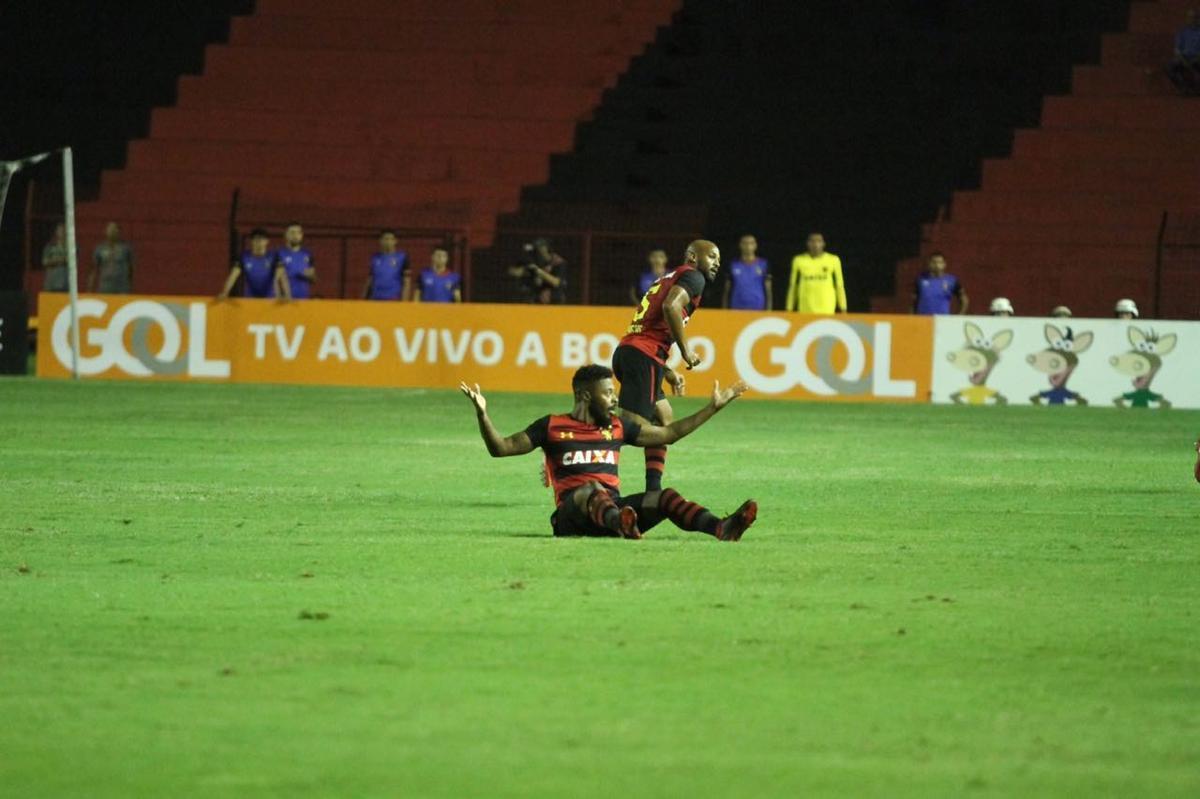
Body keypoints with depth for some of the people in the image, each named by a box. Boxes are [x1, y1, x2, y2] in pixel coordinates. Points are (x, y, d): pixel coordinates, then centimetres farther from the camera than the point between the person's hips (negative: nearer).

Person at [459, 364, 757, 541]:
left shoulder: (618, 426, 22)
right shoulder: (552, 427, 9)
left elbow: (668, 434, 30)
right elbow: (501, 448, 6)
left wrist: (713, 407, 29)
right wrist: (482, 414, -9)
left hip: (615, 507, 4)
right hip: (571, 514, -4)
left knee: (665, 497, -21)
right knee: (591, 489, -38)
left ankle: (722, 528, -47)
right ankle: (623, 526, -72)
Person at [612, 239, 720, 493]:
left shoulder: (667, 279, 29)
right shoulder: (693, 277, 1)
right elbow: (671, 306, -20)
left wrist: (667, 372, 24)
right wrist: (685, 349, -13)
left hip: (625, 351, 10)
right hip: (643, 356, -10)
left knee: (663, 418, 20)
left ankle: (654, 490, 18)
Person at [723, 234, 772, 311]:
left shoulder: (763, 265, 5)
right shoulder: (733, 265, 8)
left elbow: (768, 291, 6)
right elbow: (726, 292, 12)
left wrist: (768, 311, 0)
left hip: (757, 309, -1)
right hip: (737, 309, 1)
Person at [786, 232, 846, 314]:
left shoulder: (833, 260, 3)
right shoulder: (798, 261, 5)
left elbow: (839, 286, 8)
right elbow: (792, 286, 11)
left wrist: (843, 309, 5)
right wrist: (789, 310, 10)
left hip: (827, 310, -1)